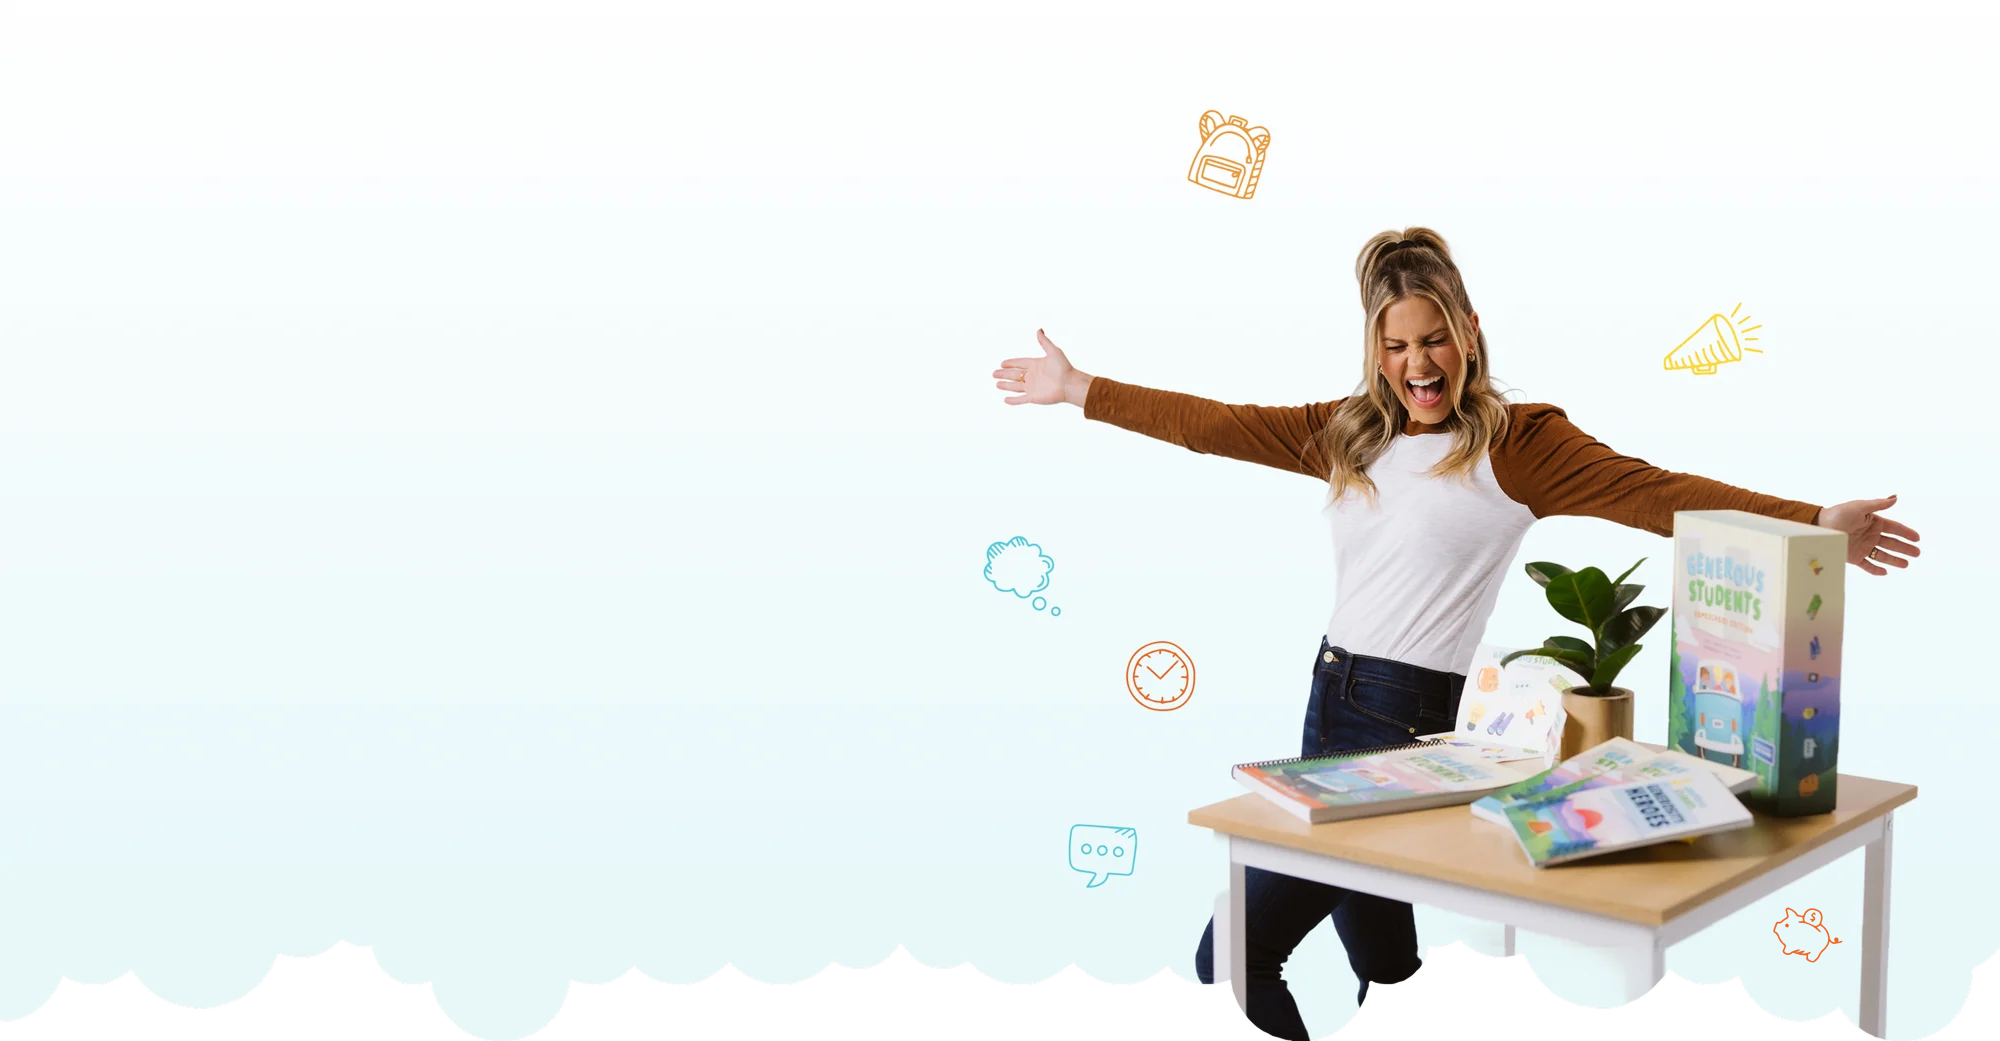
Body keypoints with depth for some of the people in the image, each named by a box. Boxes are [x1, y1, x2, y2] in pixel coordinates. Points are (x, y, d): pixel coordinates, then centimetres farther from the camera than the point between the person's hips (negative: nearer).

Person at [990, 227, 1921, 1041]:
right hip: (1330, 702, 7)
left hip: (1410, 719, -7)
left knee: (1233, 957, -7)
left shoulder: (1518, 443, -6)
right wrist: (1081, 390, 17)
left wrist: (1810, 523, -27)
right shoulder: (1351, 434, 12)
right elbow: (1218, 425, 16)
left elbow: (1656, 493, -16)